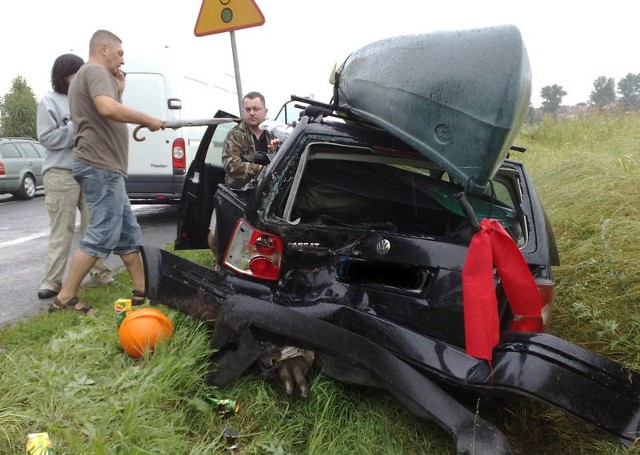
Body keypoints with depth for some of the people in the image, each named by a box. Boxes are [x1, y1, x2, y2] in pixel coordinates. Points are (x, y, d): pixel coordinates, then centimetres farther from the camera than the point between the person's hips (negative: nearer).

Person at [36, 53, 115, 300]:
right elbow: (47, 137, -6)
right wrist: (77, 128, -12)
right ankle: (52, 281, 5)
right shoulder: (49, 102, 2)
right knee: (62, 230, -3)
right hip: (61, 174, -4)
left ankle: (100, 273, 18)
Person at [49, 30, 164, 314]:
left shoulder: (88, 75, 25)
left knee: (127, 232, 11)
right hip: (100, 166, -11)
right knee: (103, 234, -9)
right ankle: (65, 298, -3)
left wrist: (119, 89, 17)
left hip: (103, 166, 11)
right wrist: (147, 119, -16)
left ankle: (142, 290, 16)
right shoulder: (95, 71, -7)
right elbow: (108, 109, -27)